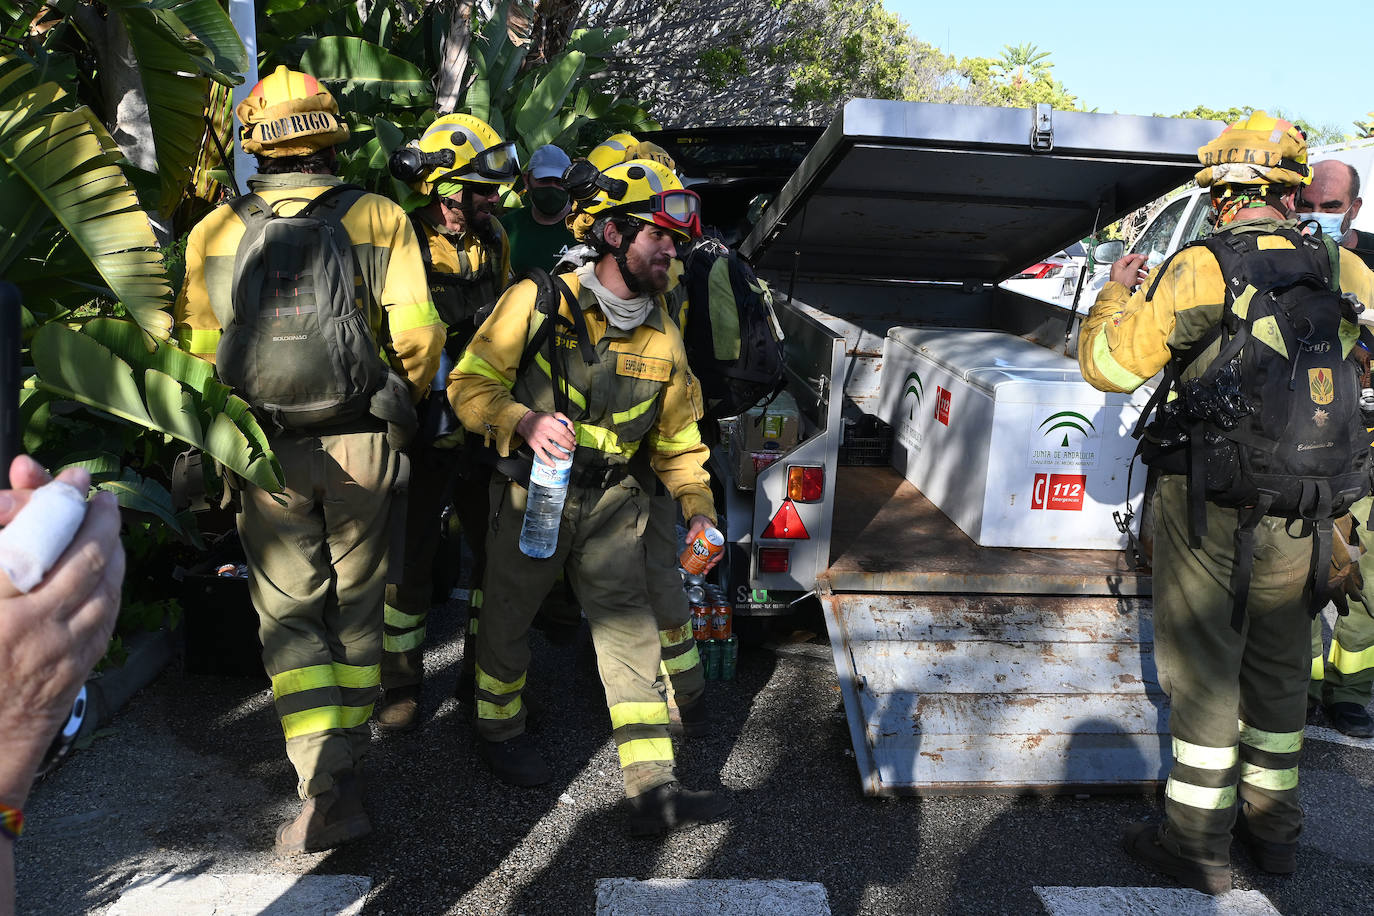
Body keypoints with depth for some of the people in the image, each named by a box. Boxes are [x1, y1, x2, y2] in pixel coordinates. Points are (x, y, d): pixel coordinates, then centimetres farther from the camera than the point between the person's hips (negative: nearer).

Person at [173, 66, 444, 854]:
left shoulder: (214, 232, 2)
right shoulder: (380, 218, -3)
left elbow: (198, 348, 4)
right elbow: (417, 335, -9)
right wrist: (403, 403, 10)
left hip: (267, 455, 0)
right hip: (361, 447, 0)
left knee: (290, 617, 9)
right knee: (355, 606, 15)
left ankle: (325, 783, -6)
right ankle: (348, 773, 26)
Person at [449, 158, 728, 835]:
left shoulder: (661, 337, 6)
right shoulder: (537, 302, -9)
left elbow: (677, 437, 12)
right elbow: (471, 384, -9)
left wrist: (699, 508, -1)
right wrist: (525, 422, -28)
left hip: (612, 503, 3)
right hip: (532, 494, -3)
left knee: (631, 631, -4)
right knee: (508, 620, 14)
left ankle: (652, 787, 0)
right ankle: (499, 732, 41)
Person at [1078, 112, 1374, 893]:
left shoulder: (1198, 272, -14)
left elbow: (1107, 364, -10)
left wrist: (1117, 292, 7)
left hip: (1210, 505, -4)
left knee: (1203, 666, 6)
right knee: (1279, 664, 18)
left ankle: (1198, 844, 15)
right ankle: (1274, 825, 33)